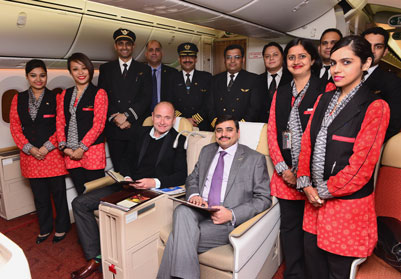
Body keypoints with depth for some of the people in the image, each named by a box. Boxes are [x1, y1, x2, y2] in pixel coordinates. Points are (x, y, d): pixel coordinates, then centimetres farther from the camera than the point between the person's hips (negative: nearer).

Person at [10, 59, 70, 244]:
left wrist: (47, 147, -13)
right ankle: (45, 228, 31)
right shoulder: (18, 99, 7)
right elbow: (15, 127, 4)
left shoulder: (55, 98, -1)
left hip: (53, 154, -3)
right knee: (40, 196, 14)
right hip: (30, 155, 3)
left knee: (58, 193, 6)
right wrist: (30, 148, -7)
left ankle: (61, 227, 24)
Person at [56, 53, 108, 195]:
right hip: (70, 154, 4)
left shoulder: (99, 93, -1)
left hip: (92, 151, -4)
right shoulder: (65, 94, 14)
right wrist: (64, 147, -1)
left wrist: (82, 148, -11)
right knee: (81, 194, 9)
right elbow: (60, 122, 11)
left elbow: (98, 124, -7)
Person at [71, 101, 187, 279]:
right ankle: (95, 258, 0)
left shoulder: (179, 141, 2)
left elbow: (181, 176, -7)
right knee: (79, 204, -4)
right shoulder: (141, 134, 17)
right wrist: (126, 177, 0)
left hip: (153, 191, -6)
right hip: (128, 187, 6)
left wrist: (155, 182, -22)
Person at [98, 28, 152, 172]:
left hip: (137, 129, -1)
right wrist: (115, 118, -9)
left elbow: (146, 97, 0)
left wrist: (127, 115, -11)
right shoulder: (106, 69, 14)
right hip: (114, 129, 1)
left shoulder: (143, 70, 11)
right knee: (119, 170, 4)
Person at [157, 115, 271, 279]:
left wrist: (232, 214, -15)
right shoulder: (207, 151, 19)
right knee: (182, 211, -32)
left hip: (226, 221, -4)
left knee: (178, 237, -26)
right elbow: (192, 179, 22)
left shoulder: (255, 159, 4)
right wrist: (194, 195, -4)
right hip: (198, 212, 4)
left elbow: (264, 198, 0)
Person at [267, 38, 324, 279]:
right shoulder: (281, 94, 13)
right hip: (286, 174, 4)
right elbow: (271, 132, 8)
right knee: (289, 226, 13)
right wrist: (283, 168, -2)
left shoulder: (323, 92, -3)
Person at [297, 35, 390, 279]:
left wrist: (324, 191, -11)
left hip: (347, 203, -5)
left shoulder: (375, 107, -12)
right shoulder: (324, 99, 8)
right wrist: (306, 184, -3)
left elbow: (362, 163, -16)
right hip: (315, 198, 6)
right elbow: (307, 142, 7)